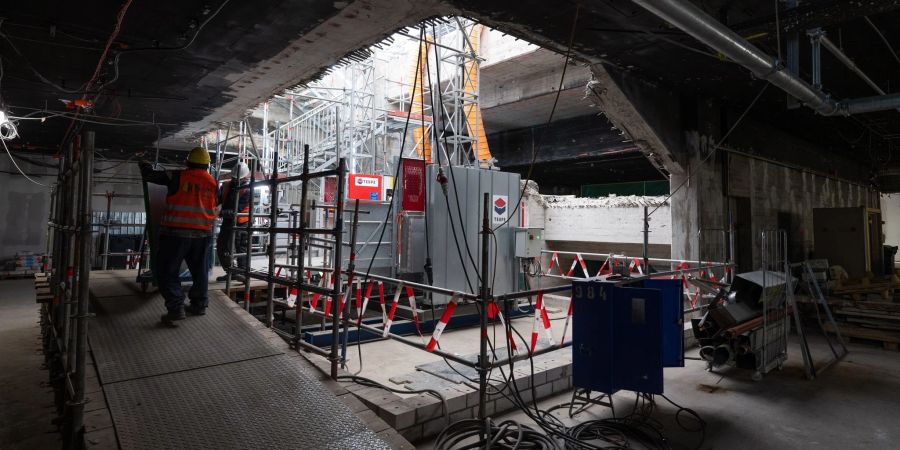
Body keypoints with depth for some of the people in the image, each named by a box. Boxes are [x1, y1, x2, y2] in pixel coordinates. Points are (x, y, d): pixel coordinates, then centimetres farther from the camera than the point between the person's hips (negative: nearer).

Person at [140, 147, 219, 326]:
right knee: (199, 270, 18)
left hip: (176, 232, -4)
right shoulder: (213, 182, 4)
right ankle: (199, 304, 26)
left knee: (167, 271, 3)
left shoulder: (178, 177, -6)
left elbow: (149, 175, 4)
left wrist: (145, 165, 23)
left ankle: (176, 308, -6)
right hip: (203, 233, 4)